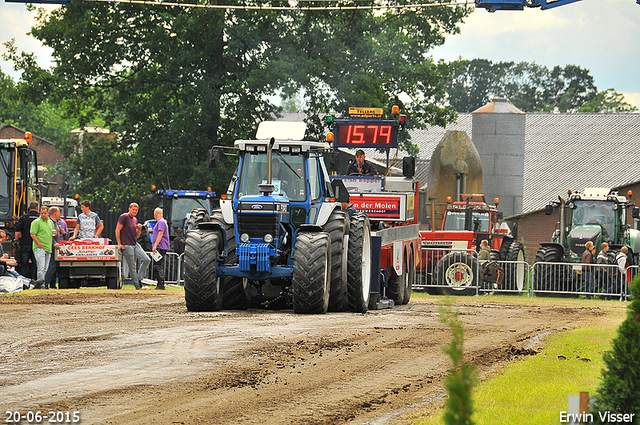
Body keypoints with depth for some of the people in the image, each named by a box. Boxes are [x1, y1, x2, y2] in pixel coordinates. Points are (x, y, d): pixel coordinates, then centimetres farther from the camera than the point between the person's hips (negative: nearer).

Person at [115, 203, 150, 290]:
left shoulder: (135, 220, 17)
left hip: (135, 245, 7)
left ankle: (139, 279, 4)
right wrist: (119, 244, -12)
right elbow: (117, 230, -8)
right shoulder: (124, 217, -5)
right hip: (127, 246, -7)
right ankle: (138, 286, 1)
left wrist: (139, 229, 0)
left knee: (146, 260, -6)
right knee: (132, 267, -4)